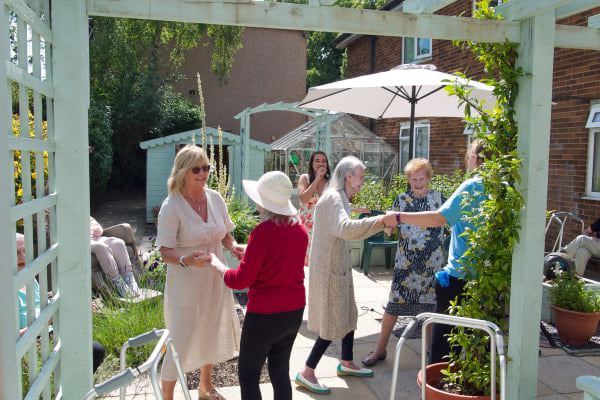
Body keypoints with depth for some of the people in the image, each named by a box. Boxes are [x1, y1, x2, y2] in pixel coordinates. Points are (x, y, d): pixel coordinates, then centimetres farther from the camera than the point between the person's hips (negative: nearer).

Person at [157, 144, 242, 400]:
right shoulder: (172, 206, -17)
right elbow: (165, 251, -19)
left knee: (211, 333, 21)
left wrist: (234, 247, -9)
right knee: (180, 341, 0)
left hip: (215, 279, 6)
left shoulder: (215, 198, 0)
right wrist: (186, 260, -38)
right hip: (185, 283, -6)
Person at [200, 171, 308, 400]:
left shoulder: (264, 232, -21)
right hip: (294, 312, 7)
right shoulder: (300, 229, 1)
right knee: (280, 372, 20)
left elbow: (240, 281, -18)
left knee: (248, 374, 11)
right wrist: (249, 252, 21)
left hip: (265, 316, -7)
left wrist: (216, 265, 0)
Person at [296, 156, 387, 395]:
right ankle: (306, 373, 9)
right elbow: (345, 229, -36)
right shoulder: (332, 198, -19)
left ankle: (346, 363, 35)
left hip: (340, 268, 10)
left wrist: (380, 224, 13)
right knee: (333, 323, -3)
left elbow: (350, 235, 19)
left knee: (348, 315, 18)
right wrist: (377, 220, -33)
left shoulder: (341, 199, 14)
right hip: (329, 269, -10)